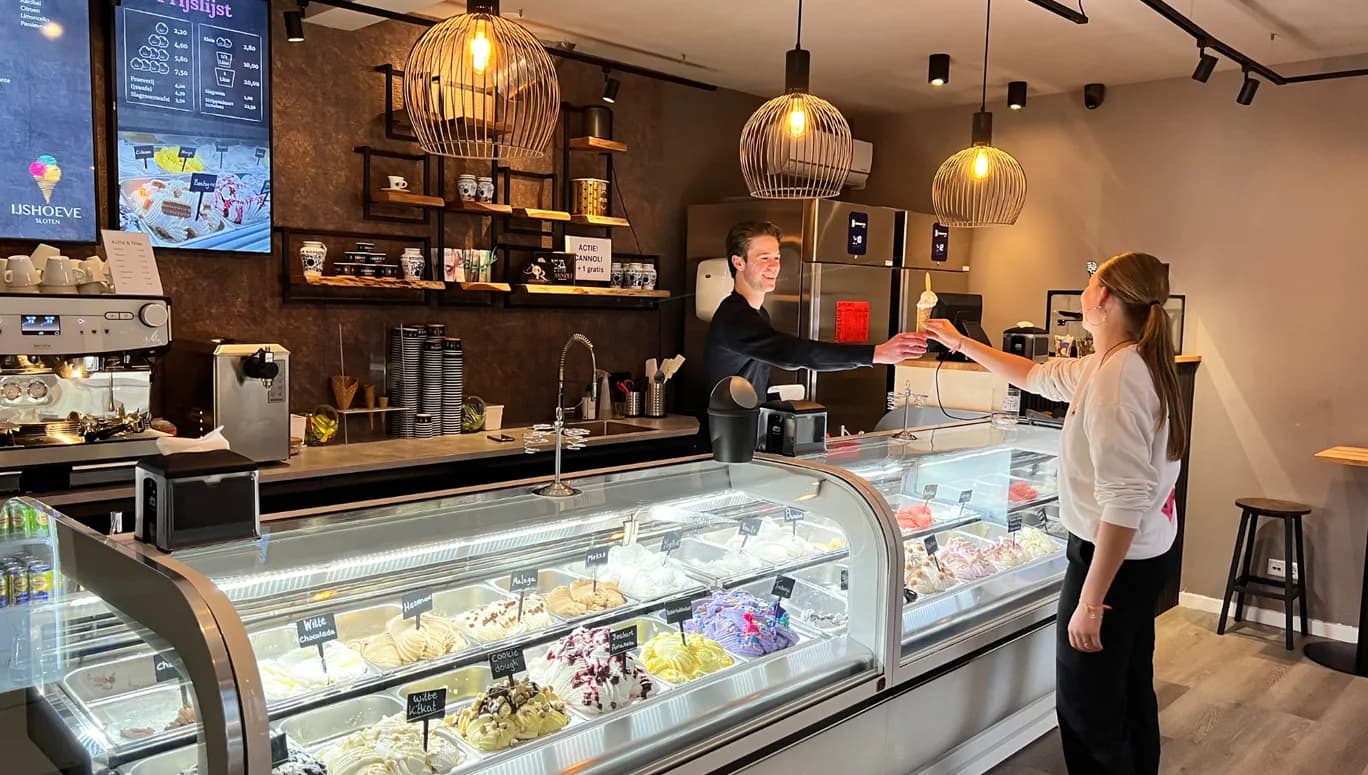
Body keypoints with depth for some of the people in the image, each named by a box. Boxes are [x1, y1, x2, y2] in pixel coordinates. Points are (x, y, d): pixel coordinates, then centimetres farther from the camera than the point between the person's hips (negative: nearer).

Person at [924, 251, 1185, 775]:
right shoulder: (1130, 363, 6)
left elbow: (1124, 500, -29)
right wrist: (961, 344, 25)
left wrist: (1090, 600, -25)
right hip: (1145, 556, 10)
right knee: (1131, 697, 22)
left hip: (1111, 558, -10)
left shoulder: (1115, 377, -25)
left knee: (1088, 712, 4)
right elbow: (1037, 377, 21)